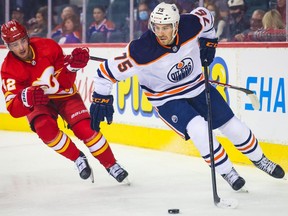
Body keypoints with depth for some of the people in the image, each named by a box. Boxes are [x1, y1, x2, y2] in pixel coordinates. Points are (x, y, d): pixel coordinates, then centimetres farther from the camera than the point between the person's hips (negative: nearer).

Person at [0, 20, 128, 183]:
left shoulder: (47, 46, -19)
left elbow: (65, 81, -13)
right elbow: (14, 108, -29)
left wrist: (72, 65, -33)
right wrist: (27, 98, -51)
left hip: (64, 95, 0)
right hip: (38, 103, 0)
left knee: (85, 128, -19)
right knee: (45, 127, -30)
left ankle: (111, 165, -3)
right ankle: (78, 158, -9)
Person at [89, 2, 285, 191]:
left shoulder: (191, 25, -23)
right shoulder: (142, 51, -33)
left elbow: (205, 15, 2)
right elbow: (107, 70, -25)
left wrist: (209, 41, 1)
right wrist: (101, 98, -22)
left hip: (198, 86, 4)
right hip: (167, 99, -4)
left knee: (233, 126, 7)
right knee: (198, 129, -26)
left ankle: (259, 159, 34)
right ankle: (227, 173, -4)